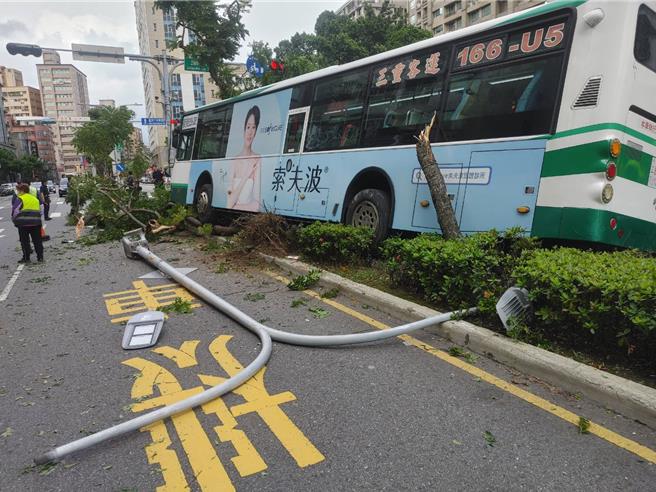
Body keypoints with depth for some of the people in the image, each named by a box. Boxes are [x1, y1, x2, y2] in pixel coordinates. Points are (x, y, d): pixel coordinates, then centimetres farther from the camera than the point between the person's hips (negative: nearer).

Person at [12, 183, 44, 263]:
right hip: (36, 222, 5)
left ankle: (26, 258, 5)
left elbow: (15, 211, -8)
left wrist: (14, 220, 6)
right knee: (37, 241, 9)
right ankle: (40, 257, 10)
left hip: (23, 223, -5)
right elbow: (39, 211, 20)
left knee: (24, 241, 3)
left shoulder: (19, 199, -4)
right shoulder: (35, 198, 15)